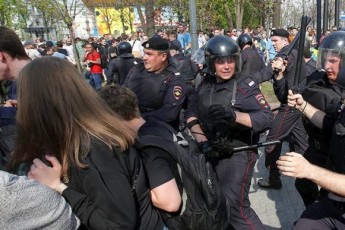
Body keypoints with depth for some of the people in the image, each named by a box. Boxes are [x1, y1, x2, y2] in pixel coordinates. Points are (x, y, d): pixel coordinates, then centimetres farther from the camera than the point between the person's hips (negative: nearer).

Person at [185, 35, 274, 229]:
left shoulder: (245, 85, -13)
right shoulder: (206, 84, 3)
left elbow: (267, 118, -21)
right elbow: (191, 114, 1)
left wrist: (233, 115, -35)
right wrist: (203, 142, -13)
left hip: (237, 154, -6)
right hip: (212, 153, 6)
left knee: (234, 206, -9)